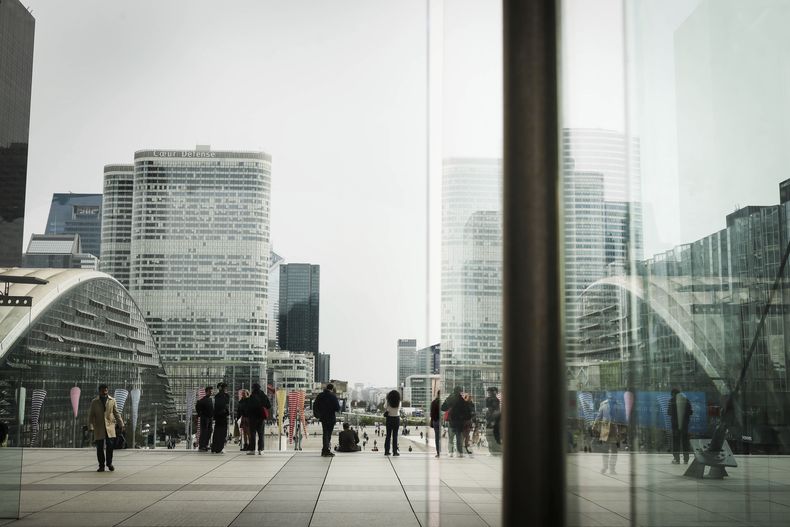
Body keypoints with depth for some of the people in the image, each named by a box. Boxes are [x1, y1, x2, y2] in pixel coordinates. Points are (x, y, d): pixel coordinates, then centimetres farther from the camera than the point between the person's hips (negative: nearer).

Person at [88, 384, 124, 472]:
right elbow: (91, 415, 5)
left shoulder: (112, 401, 8)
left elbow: (116, 413, 10)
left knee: (110, 445, -6)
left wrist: (121, 424, 5)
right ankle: (101, 466, 12)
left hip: (110, 426, 0)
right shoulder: (94, 402, 5)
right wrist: (90, 427, -5)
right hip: (99, 428, 0)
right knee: (99, 448, 1)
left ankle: (109, 463, 13)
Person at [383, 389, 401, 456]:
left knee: (388, 435, 8)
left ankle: (386, 451, 8)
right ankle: (395, 451, 1)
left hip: (389, 418, 0)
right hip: (396, 419, 0)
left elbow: (385, 407, 11)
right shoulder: (399, 403, -8)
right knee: (395, 436, 3)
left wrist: (386, 399, 21)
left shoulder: (388, 402, -9)